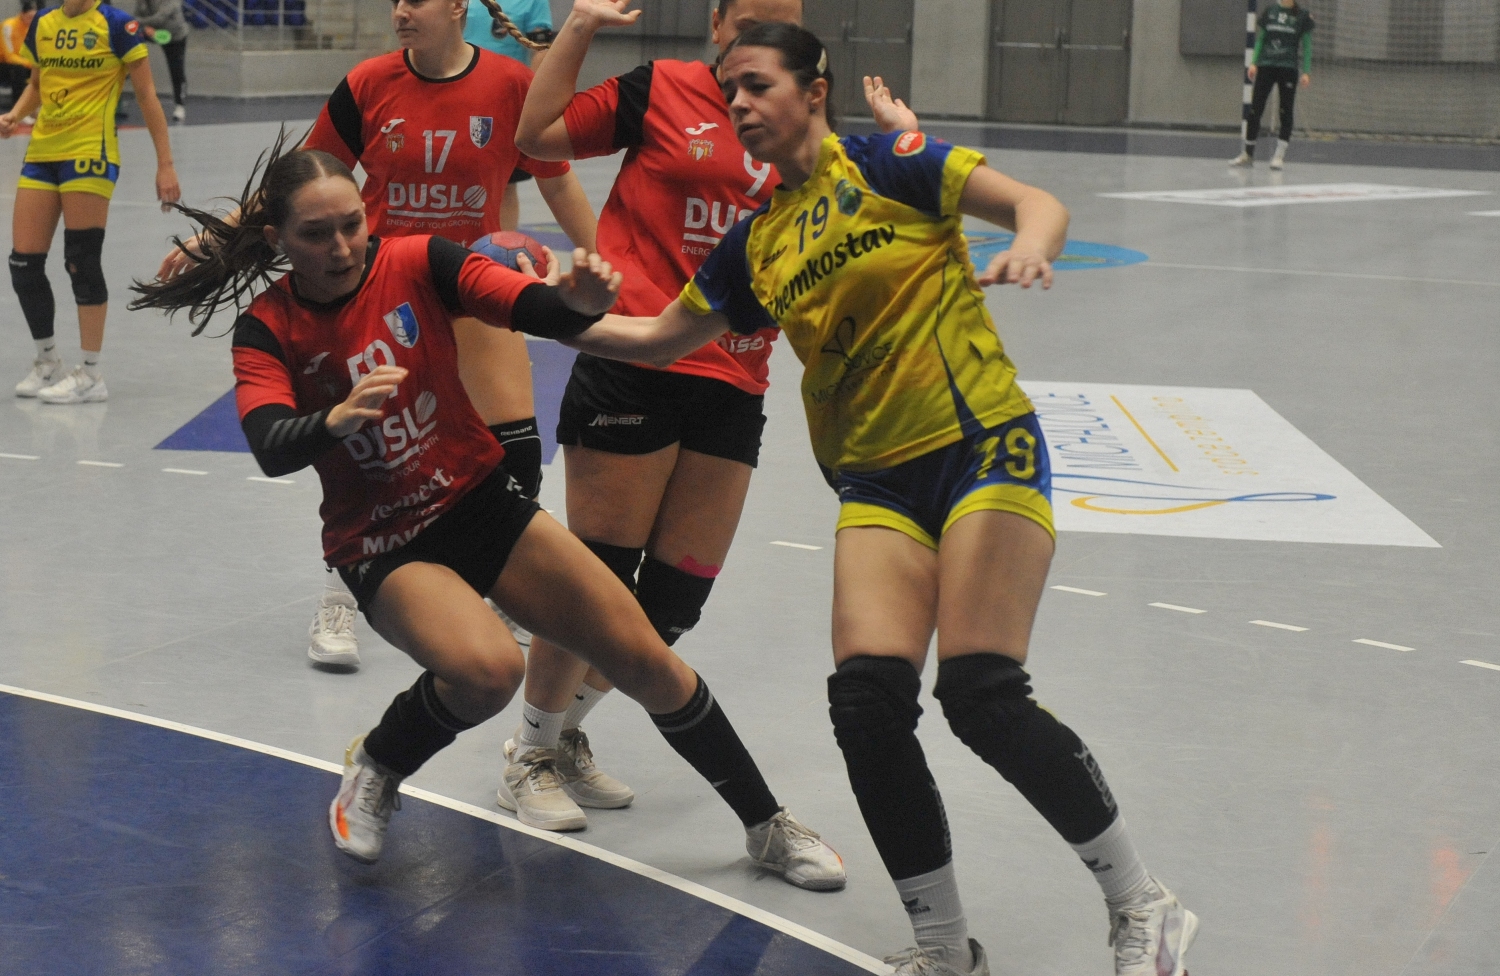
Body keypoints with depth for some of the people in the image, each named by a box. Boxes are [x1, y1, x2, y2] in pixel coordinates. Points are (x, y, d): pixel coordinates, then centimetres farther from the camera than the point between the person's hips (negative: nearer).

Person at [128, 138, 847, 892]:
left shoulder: (418, 263, -9)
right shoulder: (267, 332, -11)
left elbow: (537, 307, -20)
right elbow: (271, 449, -28)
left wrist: (581, 301, -43)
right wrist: (333, 419, -50)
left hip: (483, 504, 3)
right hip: (383, 547, -2)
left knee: (645, 661, -3)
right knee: (488, 669, -32)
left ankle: (767, 826, 16)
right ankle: (374, 770, -2)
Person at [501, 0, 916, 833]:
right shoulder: (662, 91, 2)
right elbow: (539, 134, 5)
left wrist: (901, 138, 6)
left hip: (733, 387, 5)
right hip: (633, 366, -5)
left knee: (676, 598, 6)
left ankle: (567, 733, 28)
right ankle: (531, 753, 16)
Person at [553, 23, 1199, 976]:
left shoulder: (884, 164, -2)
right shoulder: (755, 244, 14)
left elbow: (1041, 205, -9)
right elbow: (659, 338, 25)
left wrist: (1026, 251, -30)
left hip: (983, 445, -5)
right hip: (878, 482, 5)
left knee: (985, 696, -19)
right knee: (869, 699, -14)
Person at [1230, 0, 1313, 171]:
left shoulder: (1302, 16, 0)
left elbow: (1306, 45, 2)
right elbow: (1260, 39, 12)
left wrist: (1306, 72, -5)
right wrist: (1253, 62, 2)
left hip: (1288, 69, -2)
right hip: (1266, 65, 2)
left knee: (1285, 112, 0)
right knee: (1255, 110, 2)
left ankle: (1279, 156, 5)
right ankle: (1247, 154, 11)